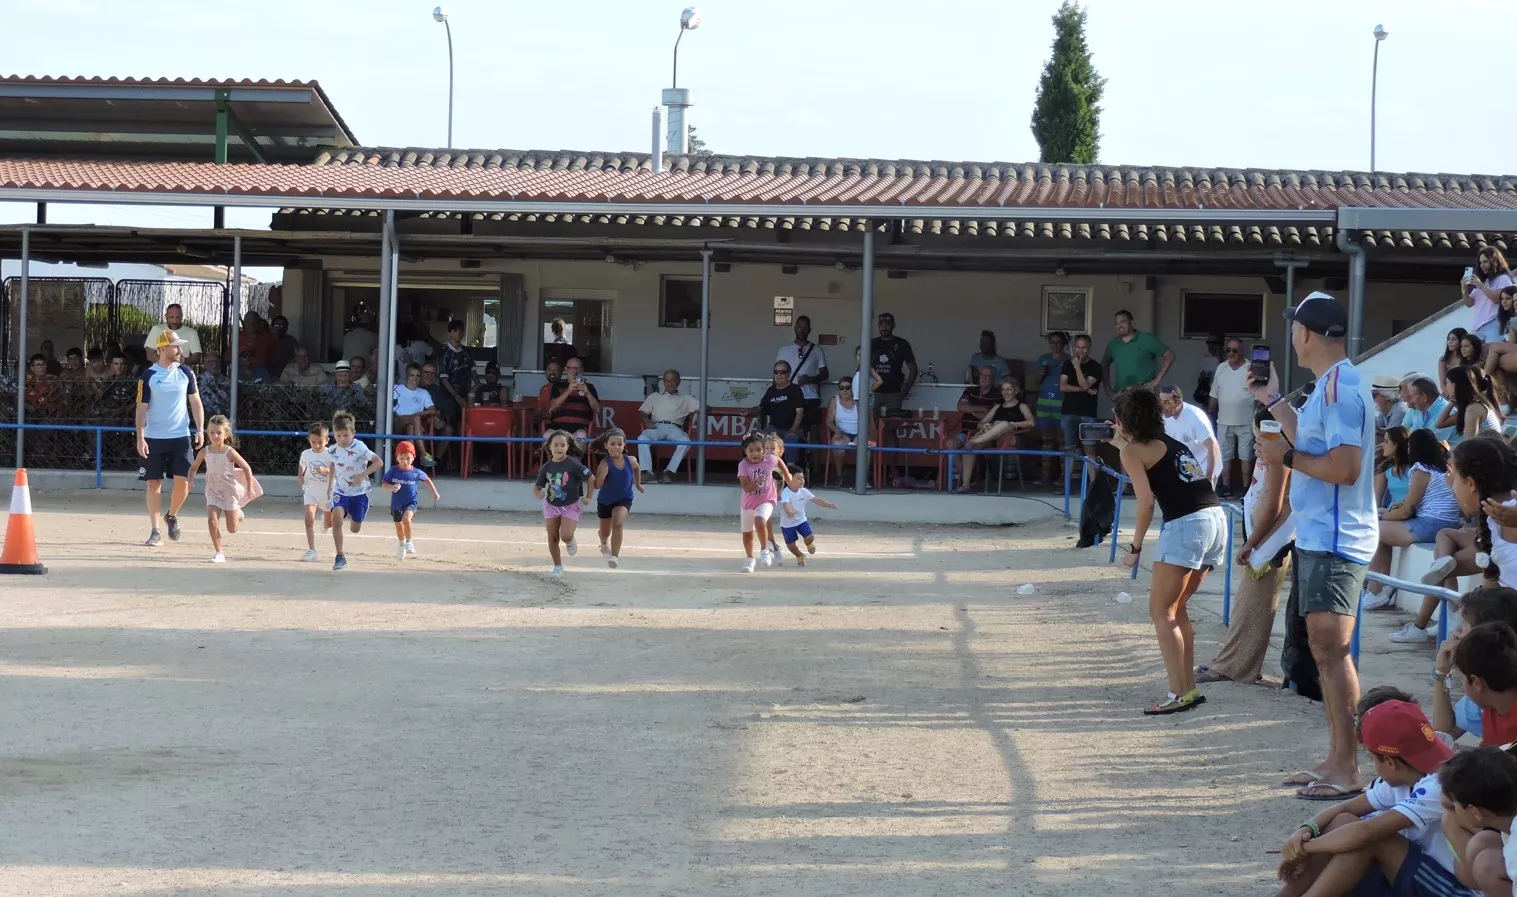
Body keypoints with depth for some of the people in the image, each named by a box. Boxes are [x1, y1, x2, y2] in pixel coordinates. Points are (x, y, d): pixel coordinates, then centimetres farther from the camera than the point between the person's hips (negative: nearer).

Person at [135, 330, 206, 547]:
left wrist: (200, 429, -1)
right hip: (154, 438, -2)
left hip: (180, 437, 2)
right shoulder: (148, 376, -4)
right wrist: (140, 438, -9)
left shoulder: (186, 373, 4)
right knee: (154, 483, 1)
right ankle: (155, 531, 9)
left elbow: (195, 402, 9)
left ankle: (172, 516, 22)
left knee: (183, 482, -6)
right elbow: (141, 408, -3)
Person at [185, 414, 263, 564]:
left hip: (230, 491, -2)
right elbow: (193, 468, 9)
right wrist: (190, 479, -11)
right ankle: (218, 552, -8)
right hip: (213, 492, 2)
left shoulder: (229, 452, -14)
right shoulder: (205, 452, -5)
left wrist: (250, 489, -11)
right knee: (212, 520, -17)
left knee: (232, 529, 3)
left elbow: (246, 468, -8)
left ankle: (237, 513, 39)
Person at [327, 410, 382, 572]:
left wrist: (362, 475, -29)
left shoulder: (359, 448, -17)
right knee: (336, 518, -24)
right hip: (341, 492, 2)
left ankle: (353, 518, 47)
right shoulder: (333, 451, -2)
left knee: (355, 529, 6)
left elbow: (379, 462, -20)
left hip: (359, 493, -2)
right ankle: (340, 557, -19)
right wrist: (331, 485, 18)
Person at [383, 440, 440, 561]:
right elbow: (384, 485, -10)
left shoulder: (416, 473, -10)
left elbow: (427, 479, 9)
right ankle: (401, 545, 46)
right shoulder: (393, 471, -11)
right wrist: (391, 488, -32)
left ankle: (409, 542, -12)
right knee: (399, 527, 18)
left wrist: (435, 493, 11)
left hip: (411, 502, -2)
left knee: (406, 518, -31)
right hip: (396, 504, 2)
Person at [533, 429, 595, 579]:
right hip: (551, 505, 3)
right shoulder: (546, 467, -7)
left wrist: (589, 497, -10)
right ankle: (558, 567, 20)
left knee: (566, 535, -17)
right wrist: (538, 494, -22)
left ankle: (571, 542, 20)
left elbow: (591, 478, -12)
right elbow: (537, 486, 1)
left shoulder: (573, 464, -18)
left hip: (570, 506, -3)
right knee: (553, 538, 4)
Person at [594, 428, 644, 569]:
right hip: (605, 500, 0)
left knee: (618, 524, -27)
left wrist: (638, 484, 21)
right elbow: (597, 485, -34)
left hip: (623, 499, 0)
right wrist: (602, 475, -51)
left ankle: (615, 556, -27)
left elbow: (637, 468, 12)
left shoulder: (630, 461, -15)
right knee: (605, 532, 21)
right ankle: (604, 544, 57)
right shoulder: (605, 463, -26)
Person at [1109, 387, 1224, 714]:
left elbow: (1146, 501, -8)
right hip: (1216, 519, 8)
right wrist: (1122, 445, 47)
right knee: (1176, 609, 20)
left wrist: (1135, 547, -1)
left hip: (1186, 525, -8)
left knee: (1161, 612, 1)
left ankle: (1179, 695, -5)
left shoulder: (1133, 450, 1)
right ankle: (1188, 686, 19)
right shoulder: (1168, 442, 23)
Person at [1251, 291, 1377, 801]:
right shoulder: (1329, 384, 15)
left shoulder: (1340, 385, -17)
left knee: (1331, 649, -10)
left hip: (1336, 541, -11)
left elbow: (1345, 466, -24)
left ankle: (1347, 768, -9)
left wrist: (1285, 457, -14)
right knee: (1324, 650, 14)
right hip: (1318, 536, 11)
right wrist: (1273, 400, 27)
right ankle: (1336, 760, 20)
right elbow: (1311, 444, 22)